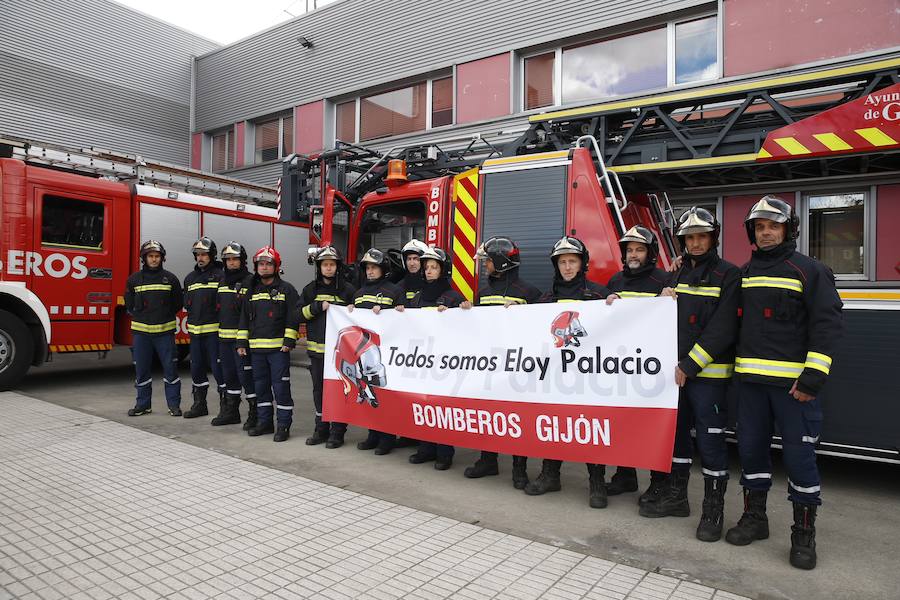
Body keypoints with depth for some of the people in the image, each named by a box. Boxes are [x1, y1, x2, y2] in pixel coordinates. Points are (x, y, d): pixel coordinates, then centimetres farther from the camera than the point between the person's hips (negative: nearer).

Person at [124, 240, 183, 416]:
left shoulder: (170, 279, 4)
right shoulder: (134, 279, 6)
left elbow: (177, 303, 9)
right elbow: (129, 304, 13)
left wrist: (165, 317, 5)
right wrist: (141, 317, 5)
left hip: (165, 331, -1)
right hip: (141, 331, 1)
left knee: (170, 368, 0)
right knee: (141, 370, 7)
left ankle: (174, 404, 8)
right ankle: (143, 404, 19)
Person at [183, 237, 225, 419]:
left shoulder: (220, 275, -5)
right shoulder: (190, 278, 17)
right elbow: (187, 303, 20)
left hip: (214, 330, -7)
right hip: (195, 330, 7)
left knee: (218, 368, -4)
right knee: (196, 368, 12)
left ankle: (226, 405, 5)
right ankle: (199, 404, 24)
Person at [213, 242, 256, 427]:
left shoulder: (250, 281, -7)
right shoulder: (222, 280, 15)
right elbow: (218, 306, 22)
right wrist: (218, 329, 16)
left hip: (241, 336, -7)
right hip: (224, 336, 7)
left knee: (245, 374, -6)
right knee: (229, 374, 15)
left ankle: (255, 413, 3)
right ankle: (231, 412, 26)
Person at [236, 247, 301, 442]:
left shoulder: (286, 289, -1)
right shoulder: (252, 291, 15)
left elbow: (293, 317, -6)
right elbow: (244, 319, 17)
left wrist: (289, 341, -13)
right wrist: (241, 343, 10)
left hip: (278, 347, -5)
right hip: (256, 348, 6)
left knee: (280, 386, -4)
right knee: (261, 386, 13)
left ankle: (284, 425, 4)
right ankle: (264, 422, 24)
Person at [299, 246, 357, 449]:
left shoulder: (348, 290, 0)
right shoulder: (311, 289, 10)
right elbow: (300, 315, 5)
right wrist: (317, 307, -9)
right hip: (317, 348, 4)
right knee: (319, 388, 11)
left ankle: (337, 432, 10)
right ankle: (321, 429, 24)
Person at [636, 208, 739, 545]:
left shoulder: (728, 275, -5)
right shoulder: (680, 275, 15)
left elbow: (722, 330, -14)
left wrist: (690, 366, -17)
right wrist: (665, 300, -2)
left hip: (708, 374, -6)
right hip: (677, 371, 7)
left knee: (710, 441, -1)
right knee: (677, 434, 14)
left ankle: (714, 509, 12)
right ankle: (676, 496, 27)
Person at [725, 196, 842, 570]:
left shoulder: (810, 271, -2)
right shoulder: (745, 273, 14)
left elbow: (827, 325, -9)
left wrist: (813, 377, -16)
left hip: (792, 381, -5)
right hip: (750, 379, 5)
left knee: (799, 455, 0)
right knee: (751, 448, 11)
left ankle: (804, 533, 15)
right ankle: (754, 518, 25)